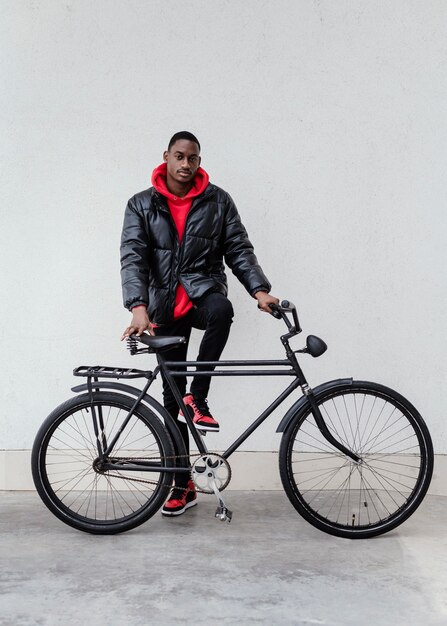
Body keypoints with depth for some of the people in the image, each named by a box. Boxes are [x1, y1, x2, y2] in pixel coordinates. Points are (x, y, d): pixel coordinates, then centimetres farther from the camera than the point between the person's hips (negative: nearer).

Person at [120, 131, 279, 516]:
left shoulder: (218, 201, 3)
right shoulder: (142, 205, 2)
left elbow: (239, 249, 0)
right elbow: (133, 257, -9)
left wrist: (259, 290, -15)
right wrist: (139, 307, -25)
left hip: (204, 289, -1)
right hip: (165, 305, 1)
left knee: (222, 311, -40)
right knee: (171, 396, 3)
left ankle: (198, 399, -22)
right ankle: (183, 485, 15)